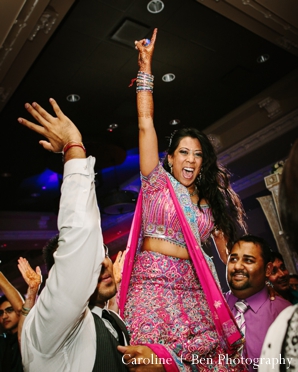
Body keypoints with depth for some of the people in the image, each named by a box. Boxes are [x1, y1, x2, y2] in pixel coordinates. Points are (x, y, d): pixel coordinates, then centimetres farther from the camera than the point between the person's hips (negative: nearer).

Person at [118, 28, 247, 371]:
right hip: (152, 285, -4)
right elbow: (145, 125, -1)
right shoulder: (158, 183, 6)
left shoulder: (210, 202, 17)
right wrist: (145, 67, -1)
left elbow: (227, 249, 15)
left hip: (193, 290, 4)